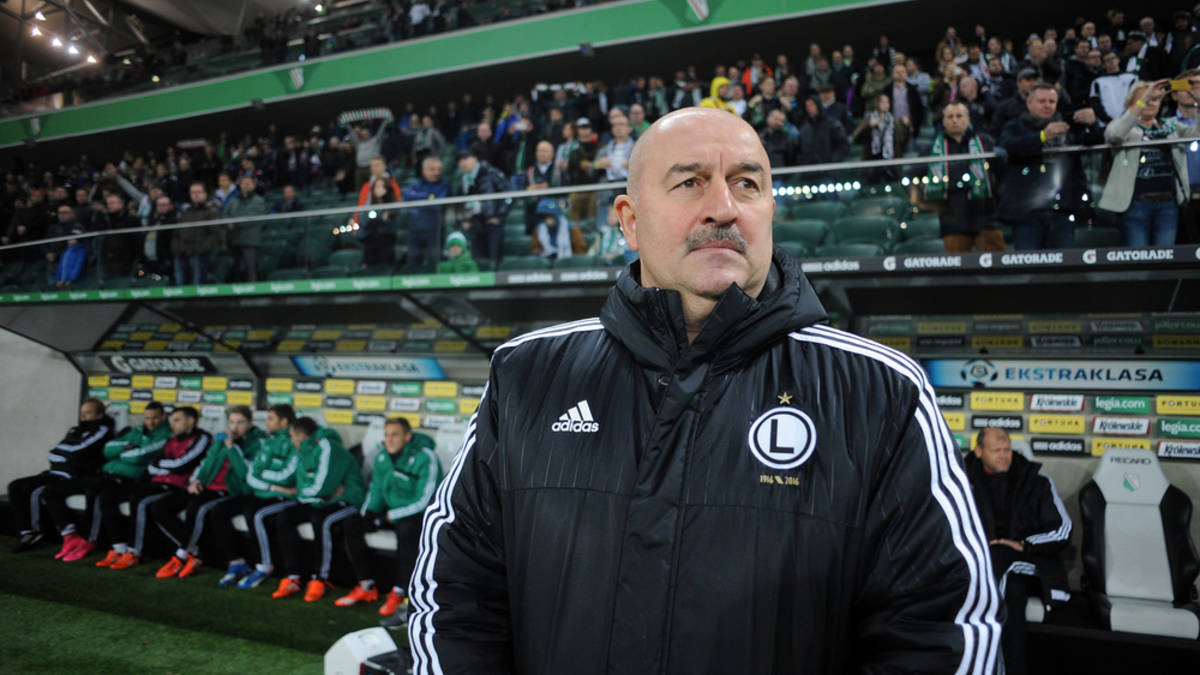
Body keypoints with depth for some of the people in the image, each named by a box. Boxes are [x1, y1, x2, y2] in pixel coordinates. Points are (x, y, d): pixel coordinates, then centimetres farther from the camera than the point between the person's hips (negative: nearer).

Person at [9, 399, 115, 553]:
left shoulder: (102, 431, -6)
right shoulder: (75, 430, 20)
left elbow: (79, 451, -17)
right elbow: (54, 453, 16)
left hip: (72, 478, -9)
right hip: (55, 473, 10)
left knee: (32, 490, -25)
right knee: (15, 486, -1)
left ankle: (35, 531, -10)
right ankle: (25, 532, -8)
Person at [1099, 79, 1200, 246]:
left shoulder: (1171, 127, 18)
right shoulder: (1126, 128, 5)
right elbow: (1114, 134, -19)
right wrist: (1143, 100, -25)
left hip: (1168, 203, 4)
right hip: (1136, 203, -4)